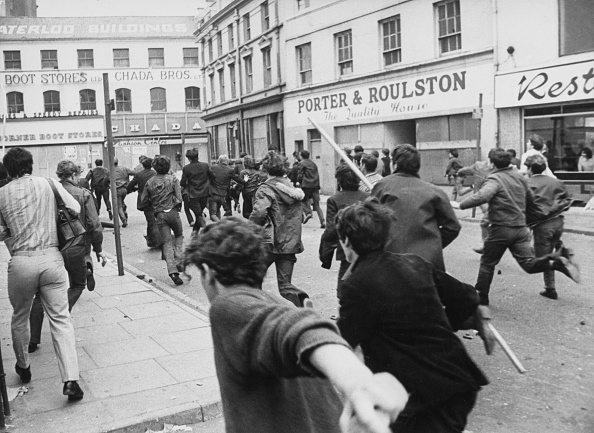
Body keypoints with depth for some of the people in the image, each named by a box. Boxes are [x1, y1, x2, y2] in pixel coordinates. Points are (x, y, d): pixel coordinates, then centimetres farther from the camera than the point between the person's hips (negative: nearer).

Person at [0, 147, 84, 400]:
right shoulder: (50, 185, 2)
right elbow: (75, 209, 6)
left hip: (21, 262, 0)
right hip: (51, 258, 0)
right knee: (60, 318, 3)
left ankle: (23, 367, 40)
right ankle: (70, 380, -5)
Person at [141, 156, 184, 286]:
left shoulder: (149, 182, 5)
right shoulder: (173, 179, -1)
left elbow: (143, 202, 6)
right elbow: (179, 198, -9)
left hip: (160, 215, 2)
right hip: (173, 212, -1)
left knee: (167, 243, 2)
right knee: (179, 236, 22)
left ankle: (172, 271, -11)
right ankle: (178, 261, 4)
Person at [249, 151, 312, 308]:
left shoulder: (266, 189, -11)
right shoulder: (293, 188, 9)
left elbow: (259, 213, -25)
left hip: (270, 243, -5)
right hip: (290, 243, 6)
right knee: (285, 284, 7)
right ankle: (303, 300, -19)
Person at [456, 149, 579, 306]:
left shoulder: (494, 179, -11)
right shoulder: (519, 176, 12)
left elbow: (481, 196, -31)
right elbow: (531, 200, 20)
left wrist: (462, 205, -24)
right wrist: (541, 216, 30)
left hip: (500, 228, -6)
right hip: (520, 228, 6)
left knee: (487, 263, 10)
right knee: (529, 263, 1)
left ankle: (481, 298, 16)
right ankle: (557, 262, -24)